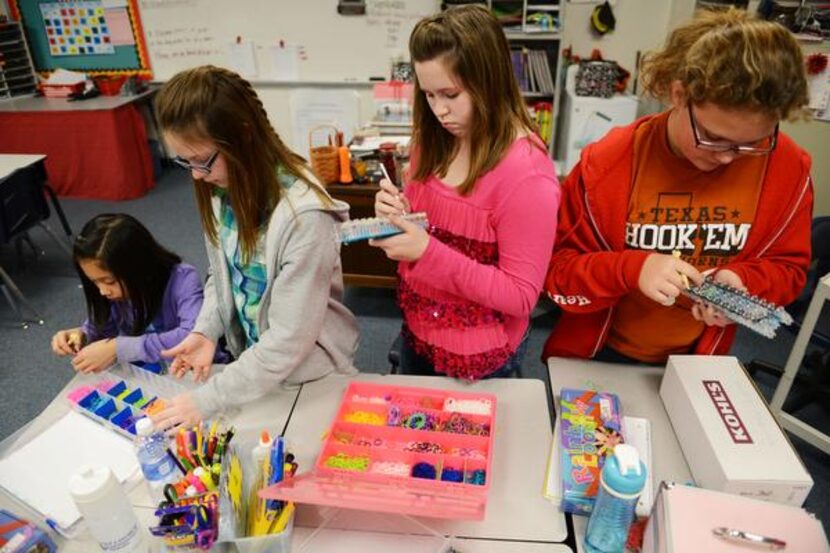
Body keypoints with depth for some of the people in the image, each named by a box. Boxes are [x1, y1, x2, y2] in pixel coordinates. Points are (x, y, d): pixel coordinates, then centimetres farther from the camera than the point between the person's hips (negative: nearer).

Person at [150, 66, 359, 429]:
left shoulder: (303, 214, -32)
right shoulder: (222, 187, -9)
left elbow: (290, 339, -27)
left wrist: (208, 400, -22)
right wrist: (206, 331, -11)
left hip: (308, 373, -6)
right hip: (251, 359, 6)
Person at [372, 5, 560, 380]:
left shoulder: (526, 173, -25)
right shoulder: (433, 142, -4)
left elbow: (520, 296, -23)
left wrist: (429, 252, -30)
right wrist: (396, 216, -14)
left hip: (480, 358, -6)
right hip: (417, 333, 7)